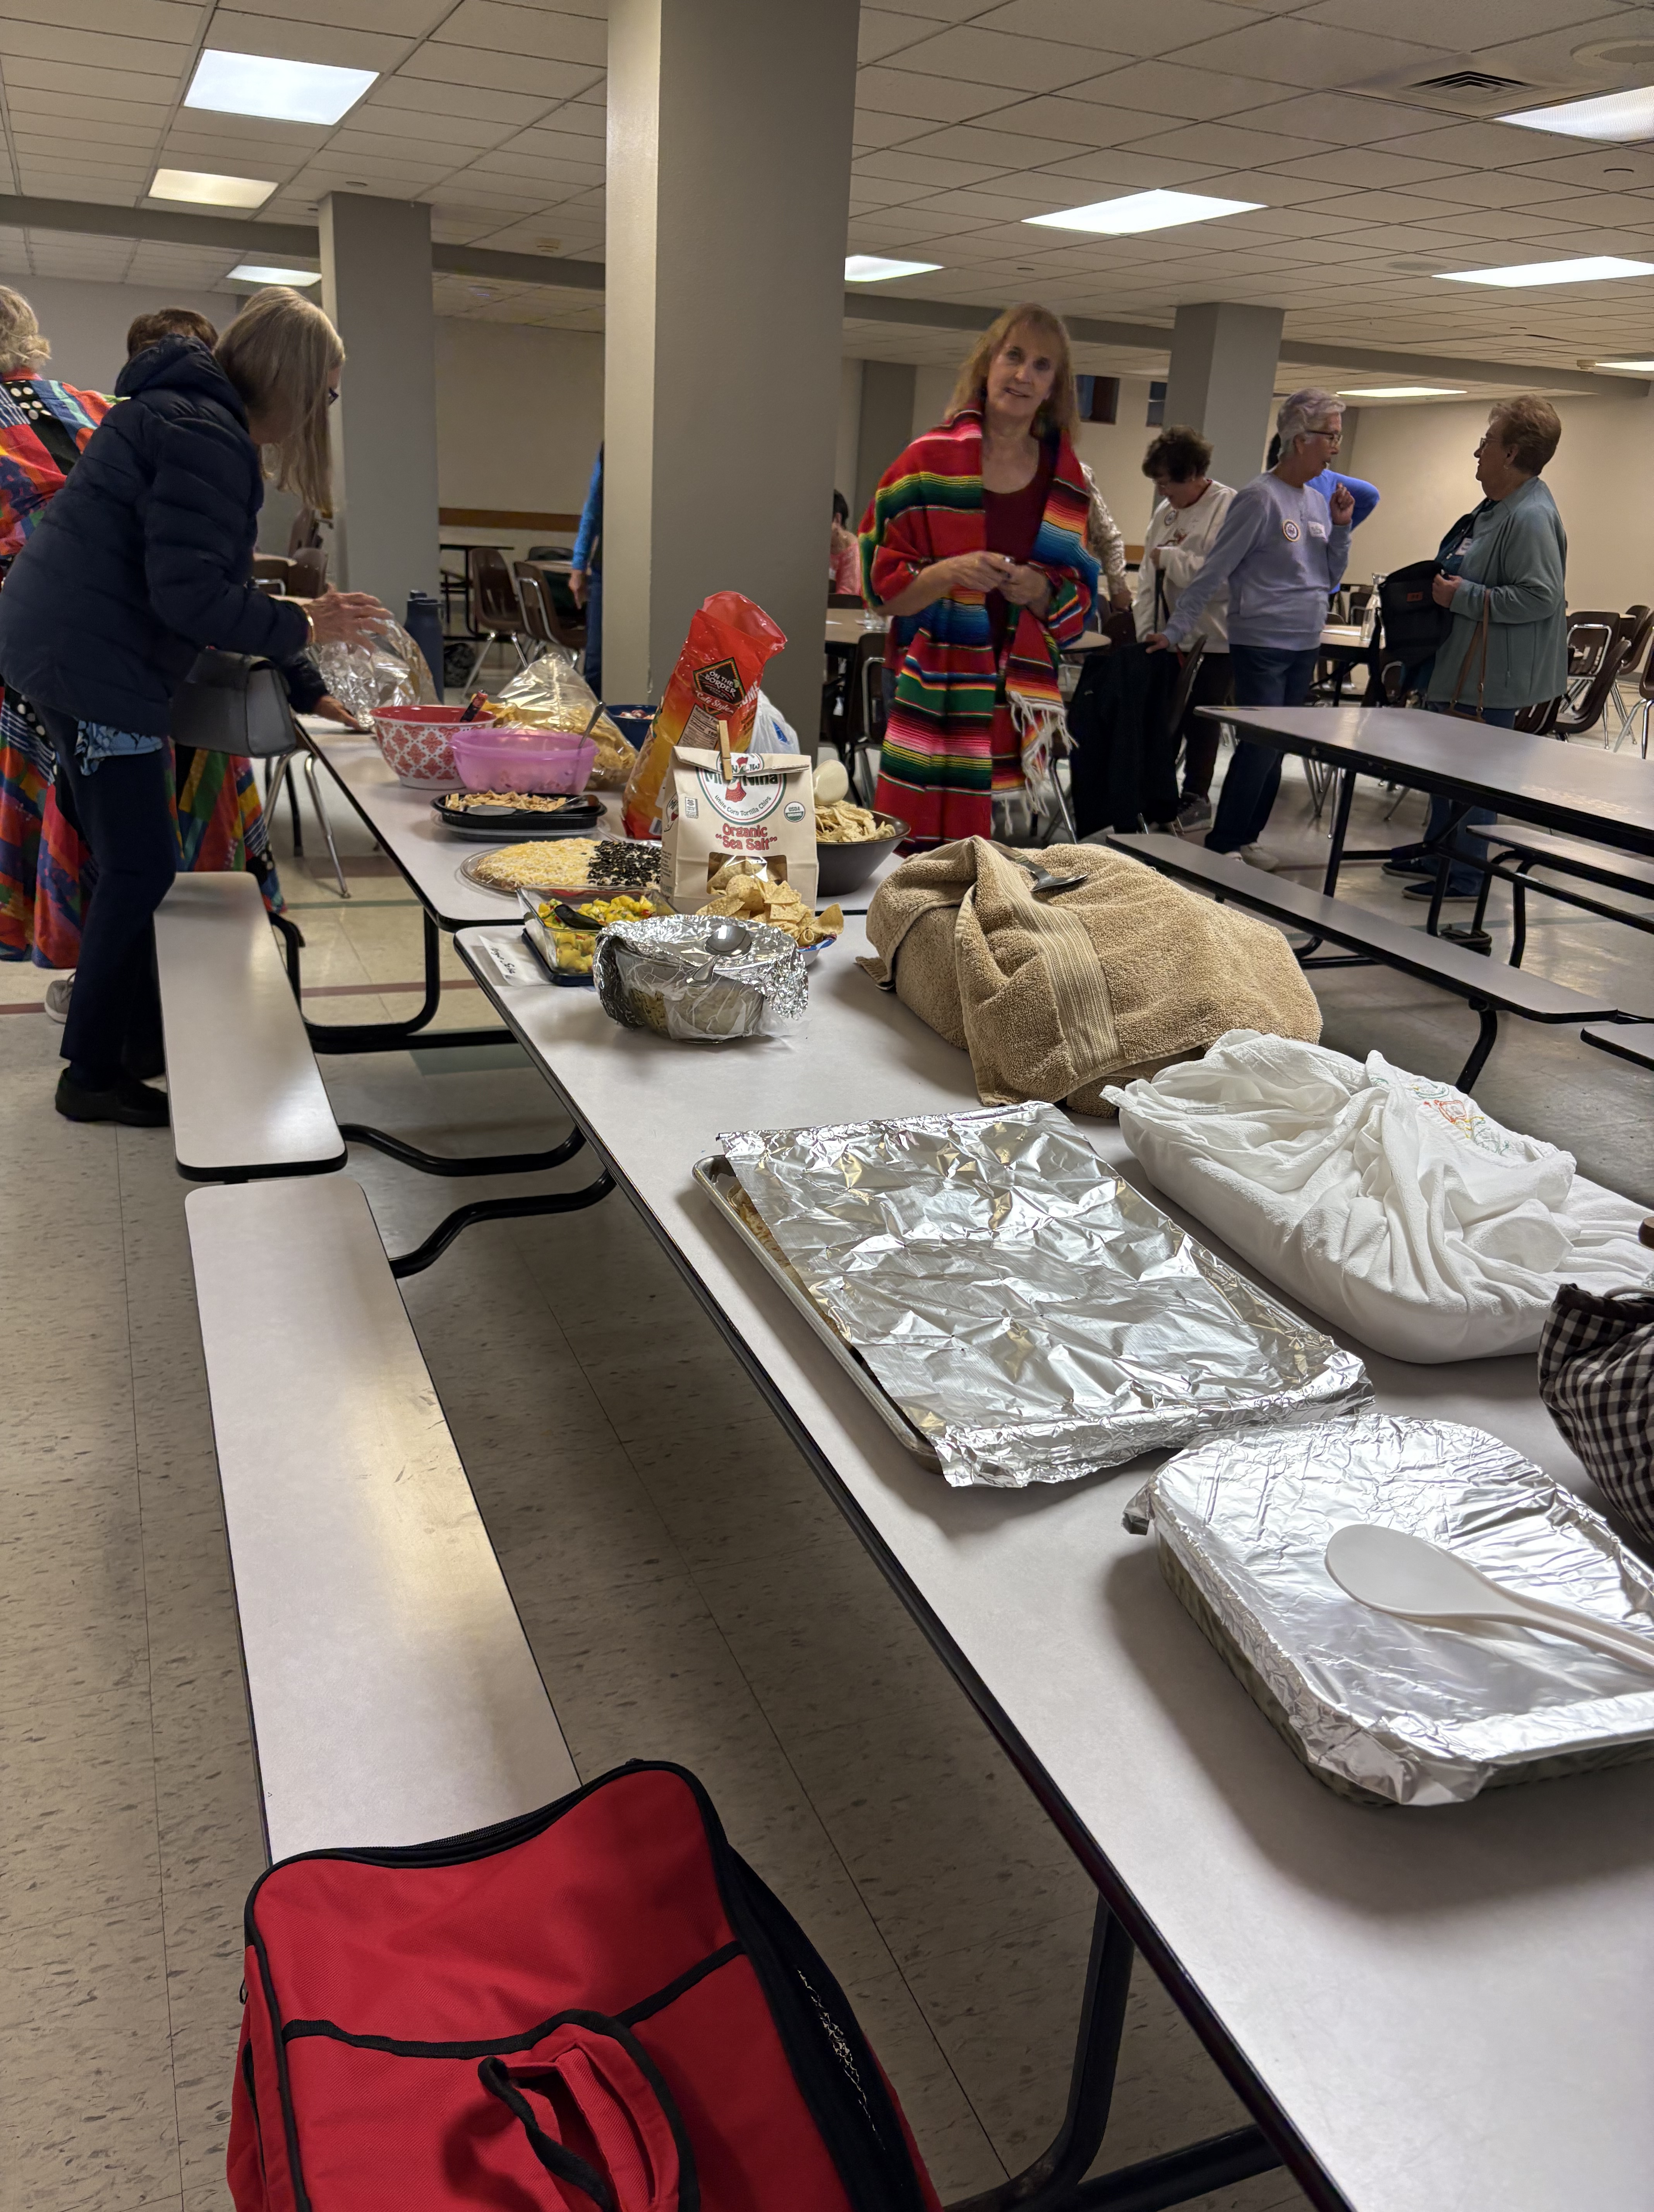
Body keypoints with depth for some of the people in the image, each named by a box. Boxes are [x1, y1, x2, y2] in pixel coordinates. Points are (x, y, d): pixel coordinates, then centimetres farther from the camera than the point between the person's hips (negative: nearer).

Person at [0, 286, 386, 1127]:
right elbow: (191, 596, -23)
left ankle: (139, 1038, 28)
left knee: (128, 863, 17)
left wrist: (311, 689, 20)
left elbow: (211, 578, 22)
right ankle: (92, 1075, 6)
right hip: (95, 668, -11)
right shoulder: (209, 440, -16)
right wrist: (301, 627, -10)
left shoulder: (184, 416, 19)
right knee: (139, 870, -4)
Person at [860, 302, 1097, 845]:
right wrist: (954, 572, -18)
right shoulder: (930, 462, 0)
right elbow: (883, 584, 0)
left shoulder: (1064, 479, 11)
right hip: (936, 691, -3)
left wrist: (1040, 591, -8)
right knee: (925, 843, -7)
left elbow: (1078, 602, 13)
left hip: (1021, 694, 3)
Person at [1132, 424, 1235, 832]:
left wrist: (1170, 558, -14)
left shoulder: (1230, 508, -11)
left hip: (1212, 638, -6)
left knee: (1201, 720, 3)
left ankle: (1196, 798, 15)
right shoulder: (1165, 512, 10)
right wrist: (1146, 630, 7)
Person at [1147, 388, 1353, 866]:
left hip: (1304, 648, 7)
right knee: (1261, 747, -9)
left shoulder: (1319, 501, 11)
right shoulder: (1260, 498, -11)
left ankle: (1246, 837, 20)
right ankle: (1222, 845, 1)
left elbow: (1330, 580, 16)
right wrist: (1175, 630, -13)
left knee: (1275, 751, 10)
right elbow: (1213, 572, -12)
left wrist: (1341, 528, 2)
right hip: (1261, 645, -7)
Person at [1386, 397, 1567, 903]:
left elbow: (1542, 597, -28)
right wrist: (1442, 586, 13)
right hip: (1460, 663, 11)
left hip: (1493, 674, -11)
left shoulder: (1531, 517, -22)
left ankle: (1464, 876, 6)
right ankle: (1437, 850, 35)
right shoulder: (1497, 506, 12)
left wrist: (1463, 596, -24)